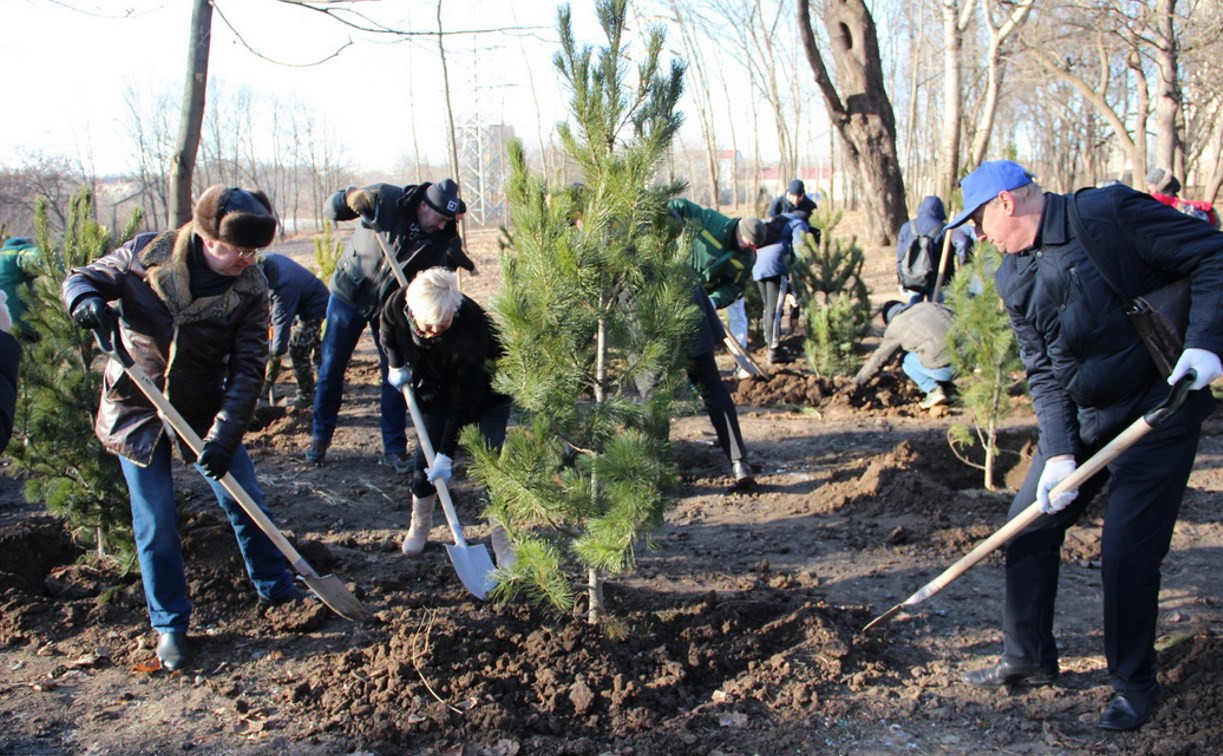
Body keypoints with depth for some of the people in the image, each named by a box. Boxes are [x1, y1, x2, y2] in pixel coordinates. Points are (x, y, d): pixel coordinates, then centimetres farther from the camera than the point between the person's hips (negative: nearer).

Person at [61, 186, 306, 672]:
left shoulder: (250, 289, -14)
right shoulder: (147, 254, -17)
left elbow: (247, 370, -15)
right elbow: (82, 279, -6)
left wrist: (224, 436, -23)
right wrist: (87, 300, -31)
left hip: (205, 410, 2)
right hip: (137, 410, -1)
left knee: (246, 501, 7)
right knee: (156, 525, 4)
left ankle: (275, 589, 30)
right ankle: (169, 624, 21)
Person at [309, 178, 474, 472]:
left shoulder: (443, 237, -16)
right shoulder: (385, 199, -22)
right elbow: (330, 209, -15)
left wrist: (452, 260, -33)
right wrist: (352, 200, -35)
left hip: (392, 305, 1)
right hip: (349, 295, -1)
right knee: (331, 368, 5)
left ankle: (394, 448, 8)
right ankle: (320, 437, 23)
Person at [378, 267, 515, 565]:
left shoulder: (472, 324, -40)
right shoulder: (397, 305, -28)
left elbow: (465, 397, -33)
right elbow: (388, 334, 2)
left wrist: (447, 452, -32)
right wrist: (396, 365, -9)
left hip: (485, 392, -3)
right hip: (435, 390, 4)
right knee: (425, 458, 0)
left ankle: (502, 542, -1)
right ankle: (419, 526, 24)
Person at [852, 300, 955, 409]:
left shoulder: (895, 327, 9)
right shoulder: (928, 305, 21)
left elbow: (878, 359, 16)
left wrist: (857, 381, 29)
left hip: (944, 367, -6)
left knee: (907, 361, 20)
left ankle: (934, 390, 1)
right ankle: (948, 388, 20)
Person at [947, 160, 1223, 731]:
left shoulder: (1109, 212, -16)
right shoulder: (1014, 278, 4)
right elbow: (1042, 372, 1)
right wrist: (1058, 451, -12)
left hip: (1159, 411, -7)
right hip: (1080, 419, 7)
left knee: (1126, 553, -7)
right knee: (1028, 528, 7)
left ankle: (1134, 684, 16)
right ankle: (1028, 657, 26)